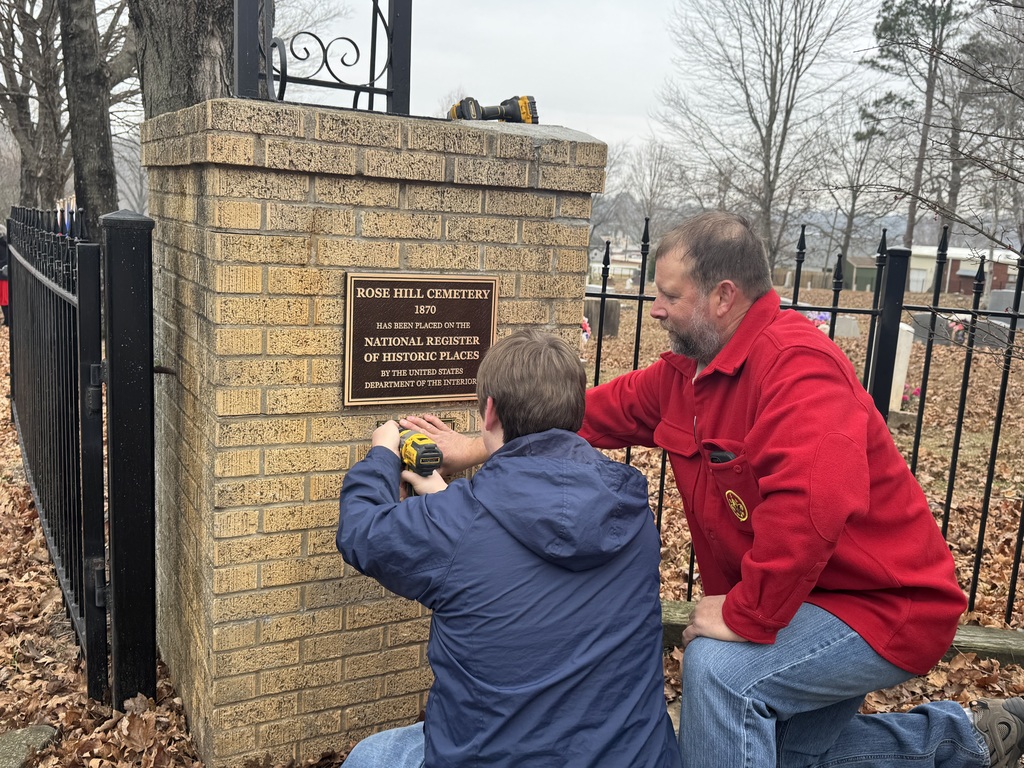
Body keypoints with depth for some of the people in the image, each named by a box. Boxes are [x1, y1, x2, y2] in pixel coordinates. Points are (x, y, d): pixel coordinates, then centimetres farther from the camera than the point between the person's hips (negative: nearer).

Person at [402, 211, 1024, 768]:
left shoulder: (797, 364, -28)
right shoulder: (687, 370, 1)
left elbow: (814, 503, -40)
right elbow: (605, 411, 6)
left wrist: (746, 615, -30)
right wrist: (478, 447, 4)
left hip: (886, 608, -9)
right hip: (807, 600, 10)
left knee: (720, 667, -28)